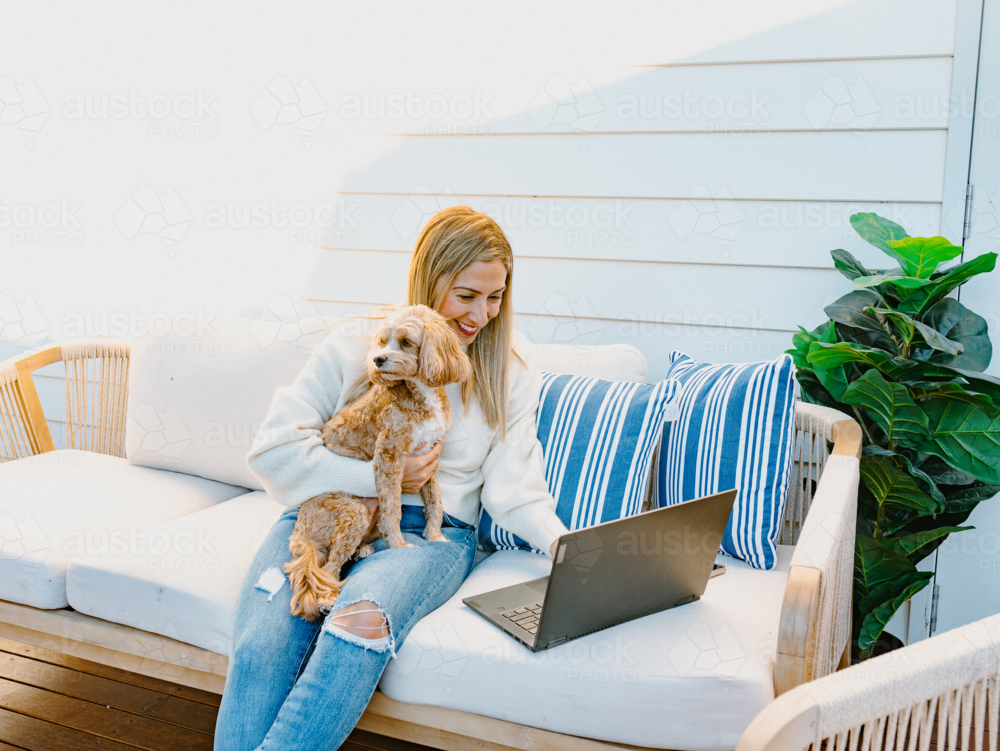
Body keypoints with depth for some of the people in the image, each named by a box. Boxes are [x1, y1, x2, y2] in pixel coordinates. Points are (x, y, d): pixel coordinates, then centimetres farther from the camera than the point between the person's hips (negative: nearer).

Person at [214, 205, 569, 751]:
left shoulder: (512, 366, 6)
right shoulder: (356, 342, 1)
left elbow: (510, 484, 1)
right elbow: (272, 449, -2)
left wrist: (562, 541, -18)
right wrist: (378, 477, -9)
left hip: (431, 530, 0)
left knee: (362, 625, -33)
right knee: (262, 645, -28)